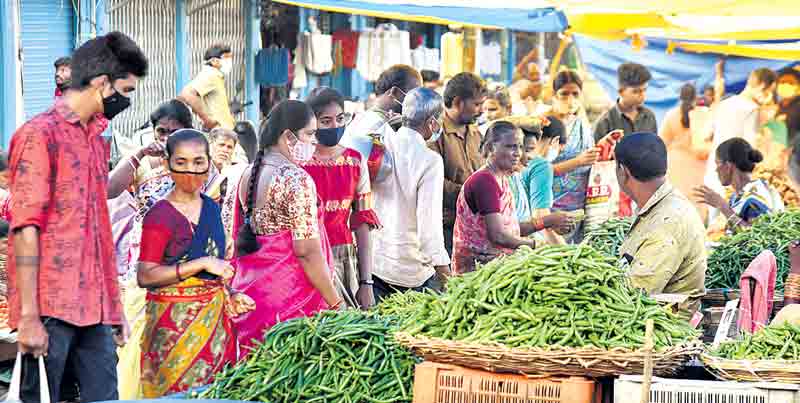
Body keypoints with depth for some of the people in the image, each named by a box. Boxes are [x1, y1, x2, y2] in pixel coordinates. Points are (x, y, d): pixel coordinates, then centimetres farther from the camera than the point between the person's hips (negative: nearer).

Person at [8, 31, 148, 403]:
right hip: (51, 309, -8)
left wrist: (112, 305, 18)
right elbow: (26, 228, -12)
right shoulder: (40, 135, -7)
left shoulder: (96, 139, 19)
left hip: (94, 310, 8)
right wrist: (29, 316, -17)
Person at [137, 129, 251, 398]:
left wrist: (230, 297, 7)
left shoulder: (211, 208, 11)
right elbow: (145, 276, -17)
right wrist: (202, 264, -19)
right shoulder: (160, 216, -11)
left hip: (214, 320, 7)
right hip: (175, 323, -6)